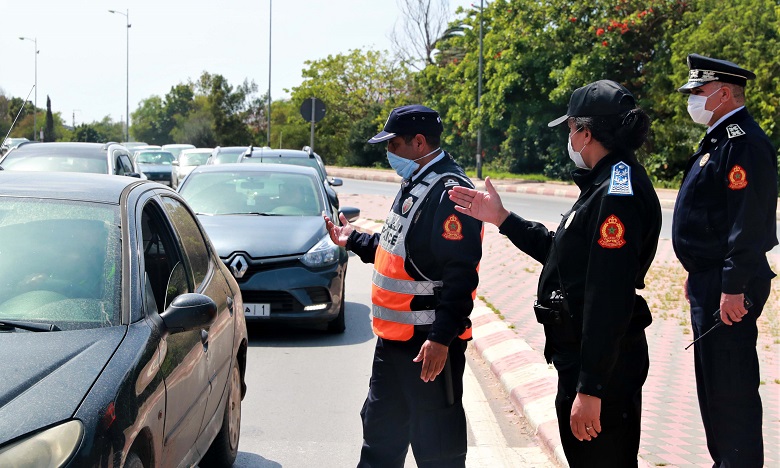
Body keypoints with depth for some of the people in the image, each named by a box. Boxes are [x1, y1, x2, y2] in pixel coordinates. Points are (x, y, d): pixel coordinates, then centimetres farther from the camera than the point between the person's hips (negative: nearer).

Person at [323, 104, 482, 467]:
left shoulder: (450, 191, -19)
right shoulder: (415, 184, 13)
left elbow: (460, 274, -26)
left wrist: (442, 338, -28)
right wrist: (353, 240, 27)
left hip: (430, 345, -10)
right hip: (394, 338, 10)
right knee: (380, 428, 21)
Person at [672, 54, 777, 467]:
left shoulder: (744, 143, -17)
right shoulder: (717, 140, 16)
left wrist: (734, 289, -25)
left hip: (727, 286, -11)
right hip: (708, 280, 11)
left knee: (730, 387, -4)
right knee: (712, 379, 18)